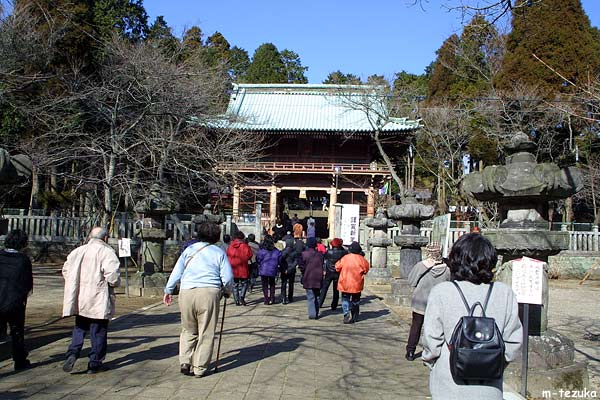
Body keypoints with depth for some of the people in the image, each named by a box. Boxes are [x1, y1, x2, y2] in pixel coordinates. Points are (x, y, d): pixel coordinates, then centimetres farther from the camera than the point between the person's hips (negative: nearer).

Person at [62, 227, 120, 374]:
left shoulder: (77, 251, 9)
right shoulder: (107, 252, -10)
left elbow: (66, 270, 12)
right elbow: (112, 275, -20)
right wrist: (116, 282, 0)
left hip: (79, 300, 5)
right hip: (98, 301, -5)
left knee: (79, 329, 20)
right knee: (98, 332, 6)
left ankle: (72, 353, 1)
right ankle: (95, 364, 12)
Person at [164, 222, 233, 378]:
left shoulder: (189, 250, 13)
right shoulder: (219, 252, 7)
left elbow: (176, 272, 10)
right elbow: (228, 277, 1)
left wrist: (168, 291, 19)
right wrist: (227, 292, 19)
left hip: (186, 292, 3)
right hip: (209, 293, -2)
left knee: (188, 330, 18)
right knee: (206, 333, 7)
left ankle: (185, 363, 11)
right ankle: (200, 368, 10)